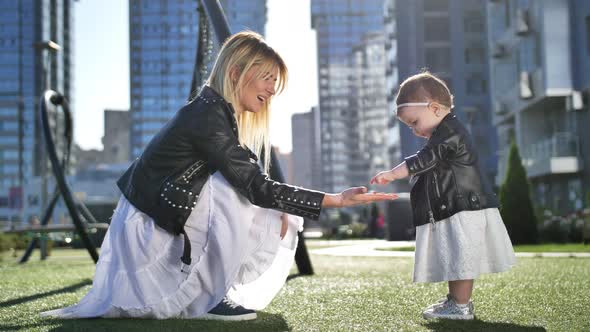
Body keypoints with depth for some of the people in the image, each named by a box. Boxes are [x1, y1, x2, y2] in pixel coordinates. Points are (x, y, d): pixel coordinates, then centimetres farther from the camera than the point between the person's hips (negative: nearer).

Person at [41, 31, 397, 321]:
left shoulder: (220, 113, 4)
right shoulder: (207, 116, -24)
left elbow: (252, 183, 6)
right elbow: (255, 186, -28)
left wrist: (277, 211, -13)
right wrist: (334, 199, -30)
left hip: (171, 226, 9)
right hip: (147, 232, -9)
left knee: (276, 222, 4)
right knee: (234, 189, -25)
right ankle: (210, 298, -15)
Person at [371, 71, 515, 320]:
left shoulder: (449, 131, -16)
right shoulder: (444, 134, 18)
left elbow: (424, 159, -24)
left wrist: (392, 174, -25)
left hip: (465, 209, -11)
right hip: (452, 209, 11)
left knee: (459, 258, -7)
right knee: (453, 260, 17)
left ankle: (461, 307, -2)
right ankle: (455, 300, 27)